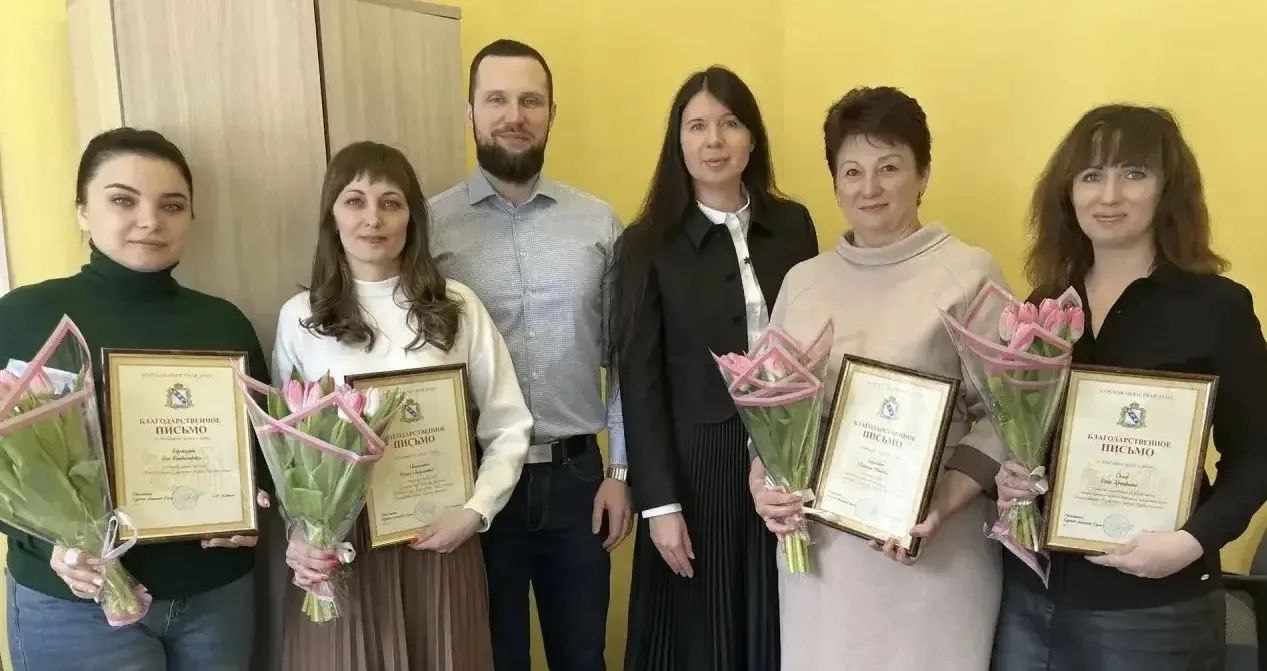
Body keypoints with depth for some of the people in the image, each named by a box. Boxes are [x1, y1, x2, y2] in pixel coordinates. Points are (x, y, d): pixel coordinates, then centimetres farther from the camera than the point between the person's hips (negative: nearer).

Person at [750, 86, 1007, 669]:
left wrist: (944, 504, -17)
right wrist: (762, 485, -2)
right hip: (817, 542, 4)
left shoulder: (970, 273, -4)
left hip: (931, 545, -3)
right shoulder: (802, 280, 9)